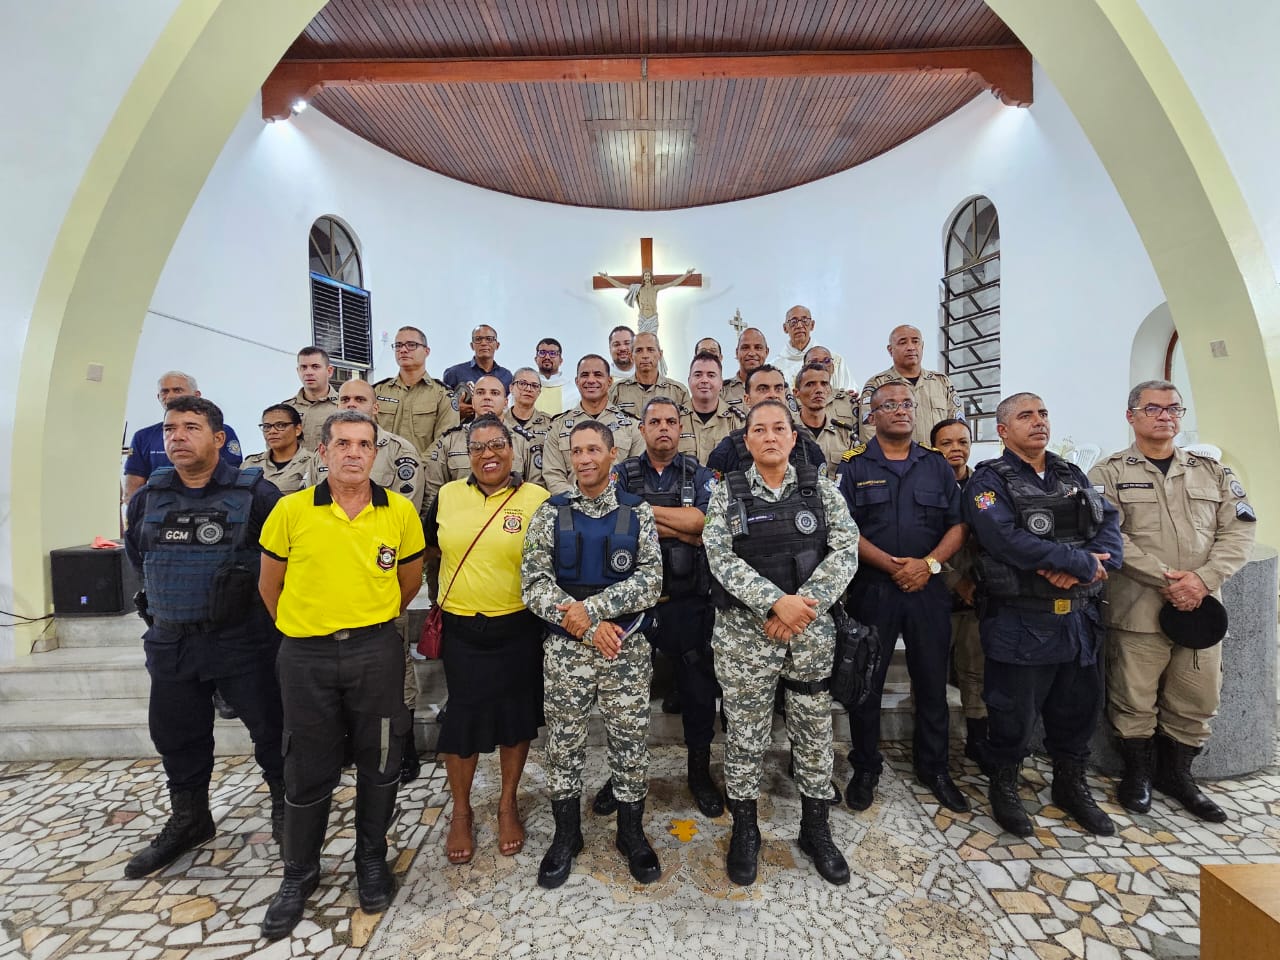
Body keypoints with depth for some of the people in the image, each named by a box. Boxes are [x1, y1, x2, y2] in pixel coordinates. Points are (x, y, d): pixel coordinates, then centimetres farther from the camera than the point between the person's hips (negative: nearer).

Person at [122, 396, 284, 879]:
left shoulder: (255, 494, -11)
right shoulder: (148, 498, 5)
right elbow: (136, 554, 22)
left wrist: (260, 601, 2)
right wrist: (167, 599, 17)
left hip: (243, 640, -5)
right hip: (170, 643, 5)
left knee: (270, 728, 6)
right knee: (176, 736, 17)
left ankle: (285, 806, 30)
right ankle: (188, 821, 39)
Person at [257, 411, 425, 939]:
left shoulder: (400, 511, -4)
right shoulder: (291, 510, -5)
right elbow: (270, 584, 7)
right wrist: (303, 628, 12)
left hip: (377, 652, 0)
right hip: (306, 657, 0)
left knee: (379, 763, 12)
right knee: (308, 771, 13)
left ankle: (372, 859, 35)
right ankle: (299, 874, 36)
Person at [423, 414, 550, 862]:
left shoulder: (538, 500, -7)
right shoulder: (447, 496, 3)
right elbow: (428, 551, 15)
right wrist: (439, 605, 13)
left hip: (517, 629, -2)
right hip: (461, 629, 2)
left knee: (515, 715, 12)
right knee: (461, 718, 10)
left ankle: (508, 803, 35)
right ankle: (461, 811, 33)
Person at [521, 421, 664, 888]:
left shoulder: (638, 512, -1)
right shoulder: (550, 513, -1)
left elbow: (651, 580, -9)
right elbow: (534, 583, -7)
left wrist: (591, 607, -18)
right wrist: (588, 626, -15)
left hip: (628, 647, 0)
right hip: (564, 648, 1)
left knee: (631, 742, 11)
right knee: (564, 744, 12)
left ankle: (631, 833, 34)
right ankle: (566, 836, 34)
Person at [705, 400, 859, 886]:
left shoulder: (821, 488, 3)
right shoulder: (727, 493, -1)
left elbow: (846, 550, -5)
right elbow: (720, 558, -11)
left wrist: (804, 603, -16)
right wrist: (776, 602, -21)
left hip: (812, 630, 2)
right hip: (745, 632, -1)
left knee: (814, 731, 13)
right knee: (745, 734, 9)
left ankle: (816, 830, 35)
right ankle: (744, 832, 30)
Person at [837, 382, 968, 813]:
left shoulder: (937, 465, 10)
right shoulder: (855, 467, 1)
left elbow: (957, 525, 5)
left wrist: (929, 563, -11)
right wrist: (890, 565, -16)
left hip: (928, 589, 3)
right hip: (872, 589, -2)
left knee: (932, 681, 12)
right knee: (866, 682, 6)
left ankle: (933, 767, 32)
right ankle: (865, 769, 24)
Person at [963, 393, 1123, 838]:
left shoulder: (1072, 477, 13)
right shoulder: (989, 481, -8)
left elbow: (1110, 525, 2)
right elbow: (1005, 539, -23)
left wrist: (1081, 568, -18)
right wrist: (1082, 563, -18)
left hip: (1078, 617, 6)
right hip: (1020, 622, -6)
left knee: (1078, 706, 19)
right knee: (1013, 712, 7)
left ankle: (1071, 785, 40)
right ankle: (1004, 786, 28)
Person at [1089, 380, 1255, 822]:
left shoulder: (1212, 471, 14)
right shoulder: (1110, 473, 0)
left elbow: (1239, 529, 5)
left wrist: (1203, 578, -11)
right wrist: (1165, 579, -17)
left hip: (1200, 608, 4)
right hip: (1137, 611, -4)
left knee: (1197, 702, 13)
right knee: (1134, 701, 4)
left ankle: (1176, 773, 33)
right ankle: (1137, 772, 25)